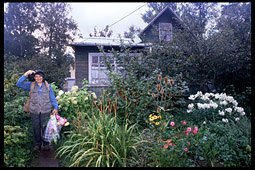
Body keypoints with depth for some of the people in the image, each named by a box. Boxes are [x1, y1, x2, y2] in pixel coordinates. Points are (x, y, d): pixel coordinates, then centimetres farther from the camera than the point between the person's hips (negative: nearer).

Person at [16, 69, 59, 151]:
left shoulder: (48, 86, 4)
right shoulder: (31, 85, 5)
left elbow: (52, 98, 6)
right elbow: (19, 84, -5)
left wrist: (56, 107, -5)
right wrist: (26, 74, -13)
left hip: (45, 111, -1)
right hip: (34, 111, 1)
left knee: (45, 128, 5)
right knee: (36, 128, 9)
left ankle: (46, 144, 21)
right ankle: (37, 144, 27)